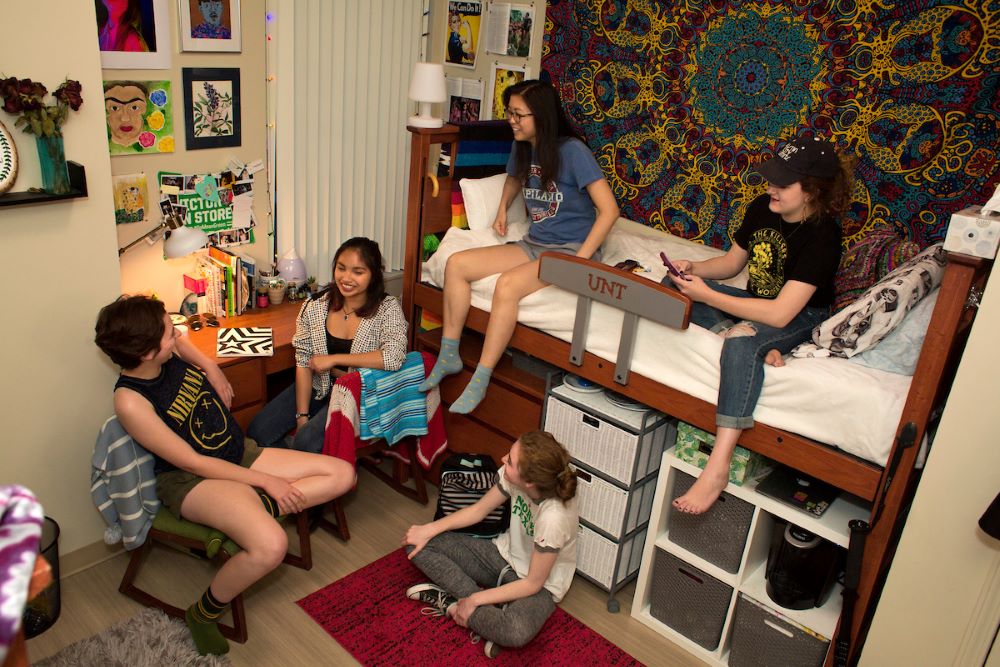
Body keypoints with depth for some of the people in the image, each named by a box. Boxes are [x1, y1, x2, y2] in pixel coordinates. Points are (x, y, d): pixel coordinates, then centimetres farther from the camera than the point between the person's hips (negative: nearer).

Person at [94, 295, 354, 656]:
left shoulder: (170, 353, -8)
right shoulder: (130, 401, -24)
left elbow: (182, 341, 21)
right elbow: (193, 463, -21)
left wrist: (211, 368, 3)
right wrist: (265, 481, -18)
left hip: (240, 453, 7)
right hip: (191, 480, -7)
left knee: (342, 474, -4)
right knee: (270, 545, -34)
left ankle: (255, 513, -9)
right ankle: (204, 613, -7)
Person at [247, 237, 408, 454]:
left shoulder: (387, 308, -15)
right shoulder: (316, 306, -6)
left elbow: (393, 358, -31)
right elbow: (303, 362, -4)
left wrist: (333, 359, -26)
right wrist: (302, 415, -11)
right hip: (317, 387, 4)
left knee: (306, 441, -24)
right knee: (258, 432, -8)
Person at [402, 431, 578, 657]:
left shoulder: (553, 517, -36)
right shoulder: (512, 476, -20)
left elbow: (533, 583, -23)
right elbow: (479, 510, -1)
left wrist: (474, 600, -19)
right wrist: (428, 530, -7)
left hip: (538, 585, -6)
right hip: (504, 554, 6)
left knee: (517, 631, -40)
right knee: (417, 547, -5)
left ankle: (451, 603, -12)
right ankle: (489, 614, -10)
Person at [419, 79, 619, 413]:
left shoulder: (572, 151, -16)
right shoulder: (522, 148, 6)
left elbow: (609, 210, -18)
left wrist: (580, 260, -22)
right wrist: (502, 208, 17)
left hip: (571, 249, -8)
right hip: (533, 244, 8)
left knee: (507, 284, -34)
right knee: (456, 264, -9)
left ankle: (479, 382, -23)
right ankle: (448, 356, 0)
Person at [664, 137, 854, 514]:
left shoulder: (821, 235, -25)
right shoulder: (762, 209, -5)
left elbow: (780, 314, -32)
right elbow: (732, 261, 11)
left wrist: (706, 295, -31)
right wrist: (694, 269, -10)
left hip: (800, 320, -7)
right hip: (754, 304, 8)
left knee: (742, 344, -41)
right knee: (671, 288, -9)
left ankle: (718, 468, -45)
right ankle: (756, 343, -22)